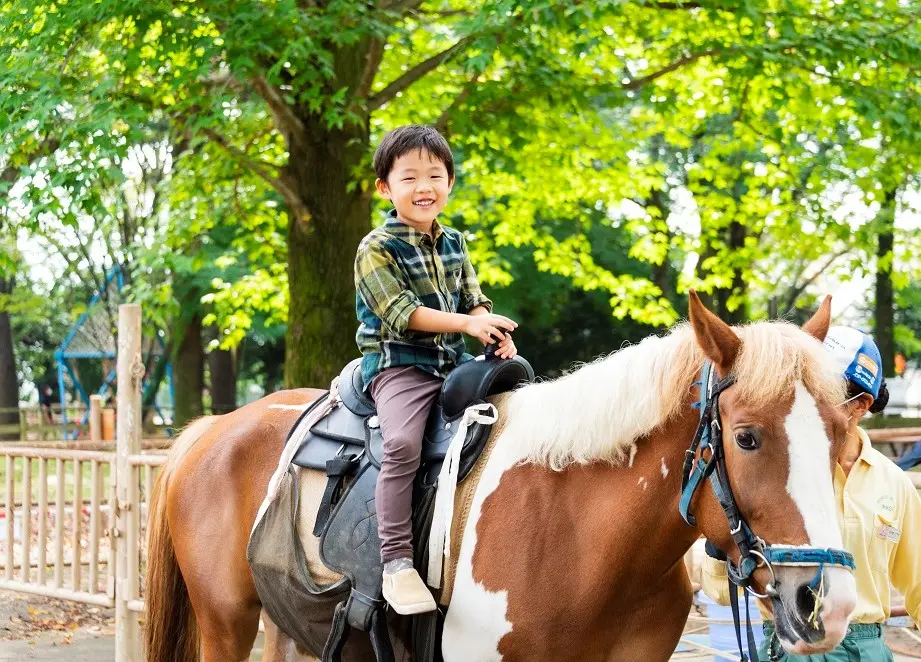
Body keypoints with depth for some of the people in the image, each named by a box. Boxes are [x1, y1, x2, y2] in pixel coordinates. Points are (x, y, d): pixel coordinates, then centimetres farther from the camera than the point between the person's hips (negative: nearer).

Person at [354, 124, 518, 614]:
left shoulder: (454, 244, 14)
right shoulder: (376, 249, -7)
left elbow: (473, 299, 12)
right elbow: (400, 313, -15)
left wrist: (494, 330, -11)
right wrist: (467, 324, -22)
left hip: (453, 362, 7)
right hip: (397, 363, -7)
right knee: (403, 443, -29)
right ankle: (396, 561, -29)